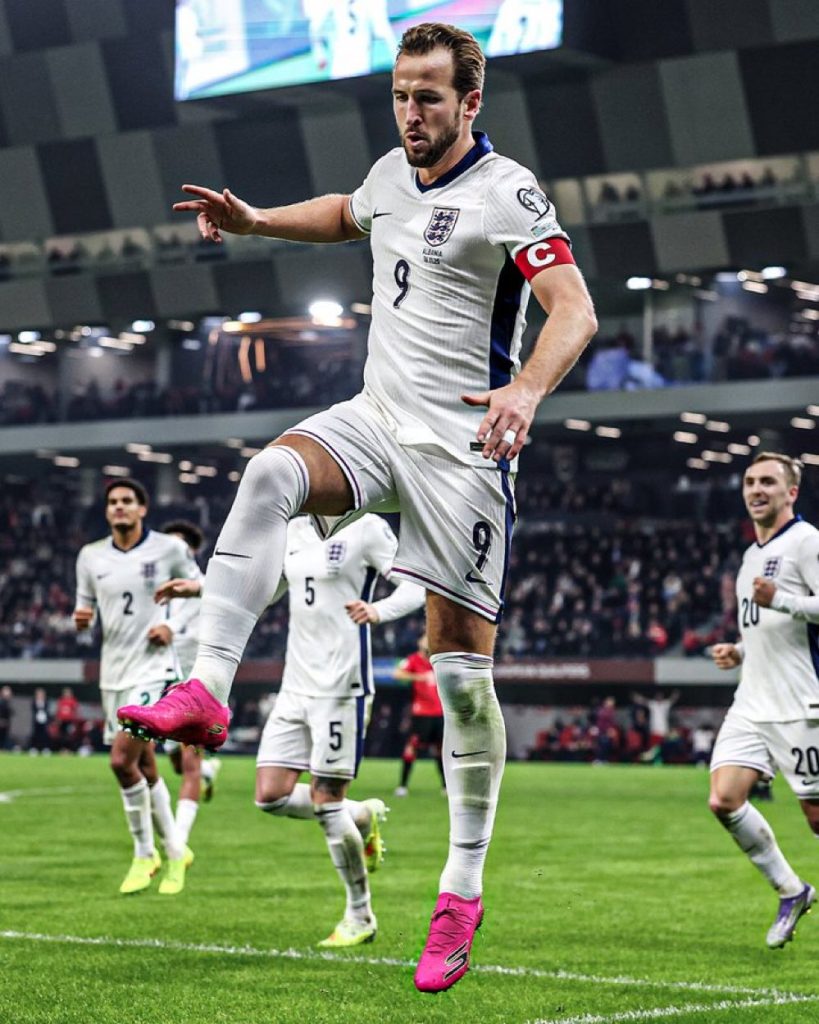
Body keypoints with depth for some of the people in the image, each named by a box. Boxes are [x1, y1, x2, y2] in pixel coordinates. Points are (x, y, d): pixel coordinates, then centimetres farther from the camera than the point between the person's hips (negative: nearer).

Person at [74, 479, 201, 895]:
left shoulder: (169, 549, -4)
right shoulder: (90, 556, 7)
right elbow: (85, 608, 15)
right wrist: (81, 619, -9)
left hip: (152, 668, -5)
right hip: (113, 672, 5)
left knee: (122, 759, -17)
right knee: (144, 767, 11)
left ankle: (144, 853, -2)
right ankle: (174, 850, 26)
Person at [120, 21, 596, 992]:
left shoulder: (507, 192, -11)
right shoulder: (391, 173, 11)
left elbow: (573, 308, -23)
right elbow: (346, 214, 36)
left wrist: (526, 389, -41)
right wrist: (254, 220, 22)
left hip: (462, 442, -6)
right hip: (375, 417, 6)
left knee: (460, 661, -6)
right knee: (269, 473, -27)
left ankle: (462, 890, 4)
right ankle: (206, 688, -33)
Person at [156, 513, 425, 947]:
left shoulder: (366, 529, -7)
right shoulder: (295, 531, 14)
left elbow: (416, 586, -11)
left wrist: (378, 610, -31)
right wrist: (200, 588, 16)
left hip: (341, 687, -7)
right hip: (296, 687, 7)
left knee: (325, 800, -6)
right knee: (271, 796, -1)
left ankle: (360, 917, 10)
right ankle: (364, 816, 24)